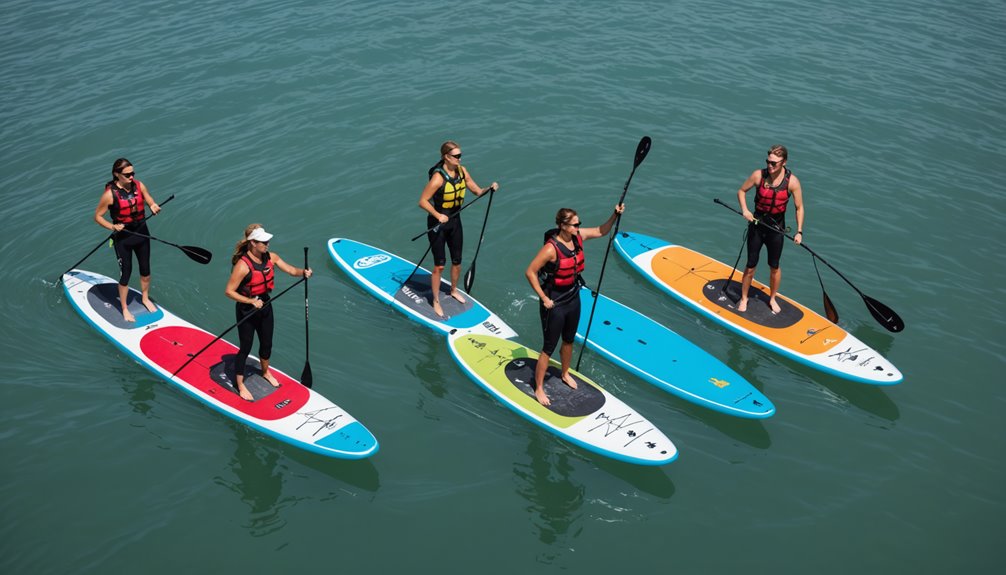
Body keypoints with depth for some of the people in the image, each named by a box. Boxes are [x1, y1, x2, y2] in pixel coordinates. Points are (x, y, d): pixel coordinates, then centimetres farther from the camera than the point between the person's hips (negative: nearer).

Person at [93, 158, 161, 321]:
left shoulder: (139, 185, -6)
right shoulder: (110, 193, -18)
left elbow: (151, 202, 4)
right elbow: (98, 216, -10)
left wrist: (154, 207, -20)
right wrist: (112, 227, -24)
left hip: (141, 233, 4)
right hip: (123, 237, -4)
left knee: (145, 269, 18)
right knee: (126, 273, 4)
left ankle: (145, 298, 42)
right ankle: (125, 309, 21)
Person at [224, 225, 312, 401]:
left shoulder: (271, 257, -9)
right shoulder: (243, 265, -28)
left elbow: (291, 270, -3)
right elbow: (229, 291, -25)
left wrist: (303, 271, -25)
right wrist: (252, 301, -27)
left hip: (265, 307, 6)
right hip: (247, 311, -6)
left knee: (267, 344, 23)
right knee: (246, 348, 7)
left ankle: (266, 372, 50)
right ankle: (240, 385, 24)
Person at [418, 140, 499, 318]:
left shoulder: (462, 171, -3)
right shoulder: (438, 177, -24)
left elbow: (477, 191, 3)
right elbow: (423, 201, -22)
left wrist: (489, 188, -16)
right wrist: (438, 215, -30)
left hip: (454, 221, 6)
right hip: (438, 223, -6)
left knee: (457, 261, 16)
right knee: (439, 265, 0)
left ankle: (454, 290, 42)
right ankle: (436, 301, 16)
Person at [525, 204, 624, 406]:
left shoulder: (578, 237, -7)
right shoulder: (551, 248, -29)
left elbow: (601, 231, 10)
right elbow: (530, 272, -24)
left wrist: (615, 215, -6)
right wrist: (543, 298, -21)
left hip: (573, 298, 7)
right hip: (554, 303, -7)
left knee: (569, 340, 27)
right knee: (549, 348, 5)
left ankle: (565, 374, 51)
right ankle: (539, 389, 20)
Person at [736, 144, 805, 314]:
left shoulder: (792, 181, -15)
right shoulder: (758, 175, -14)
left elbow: (799, 207, -6)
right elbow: (741, 191, 2)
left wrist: (799, 231, -10)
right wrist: (744, 210, -13)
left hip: (776, 229, 0)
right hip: (756, 225, 0)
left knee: (774, 267, 15)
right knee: (751, 266, 7)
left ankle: (772, 299, 36)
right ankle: (743, 299, 25)